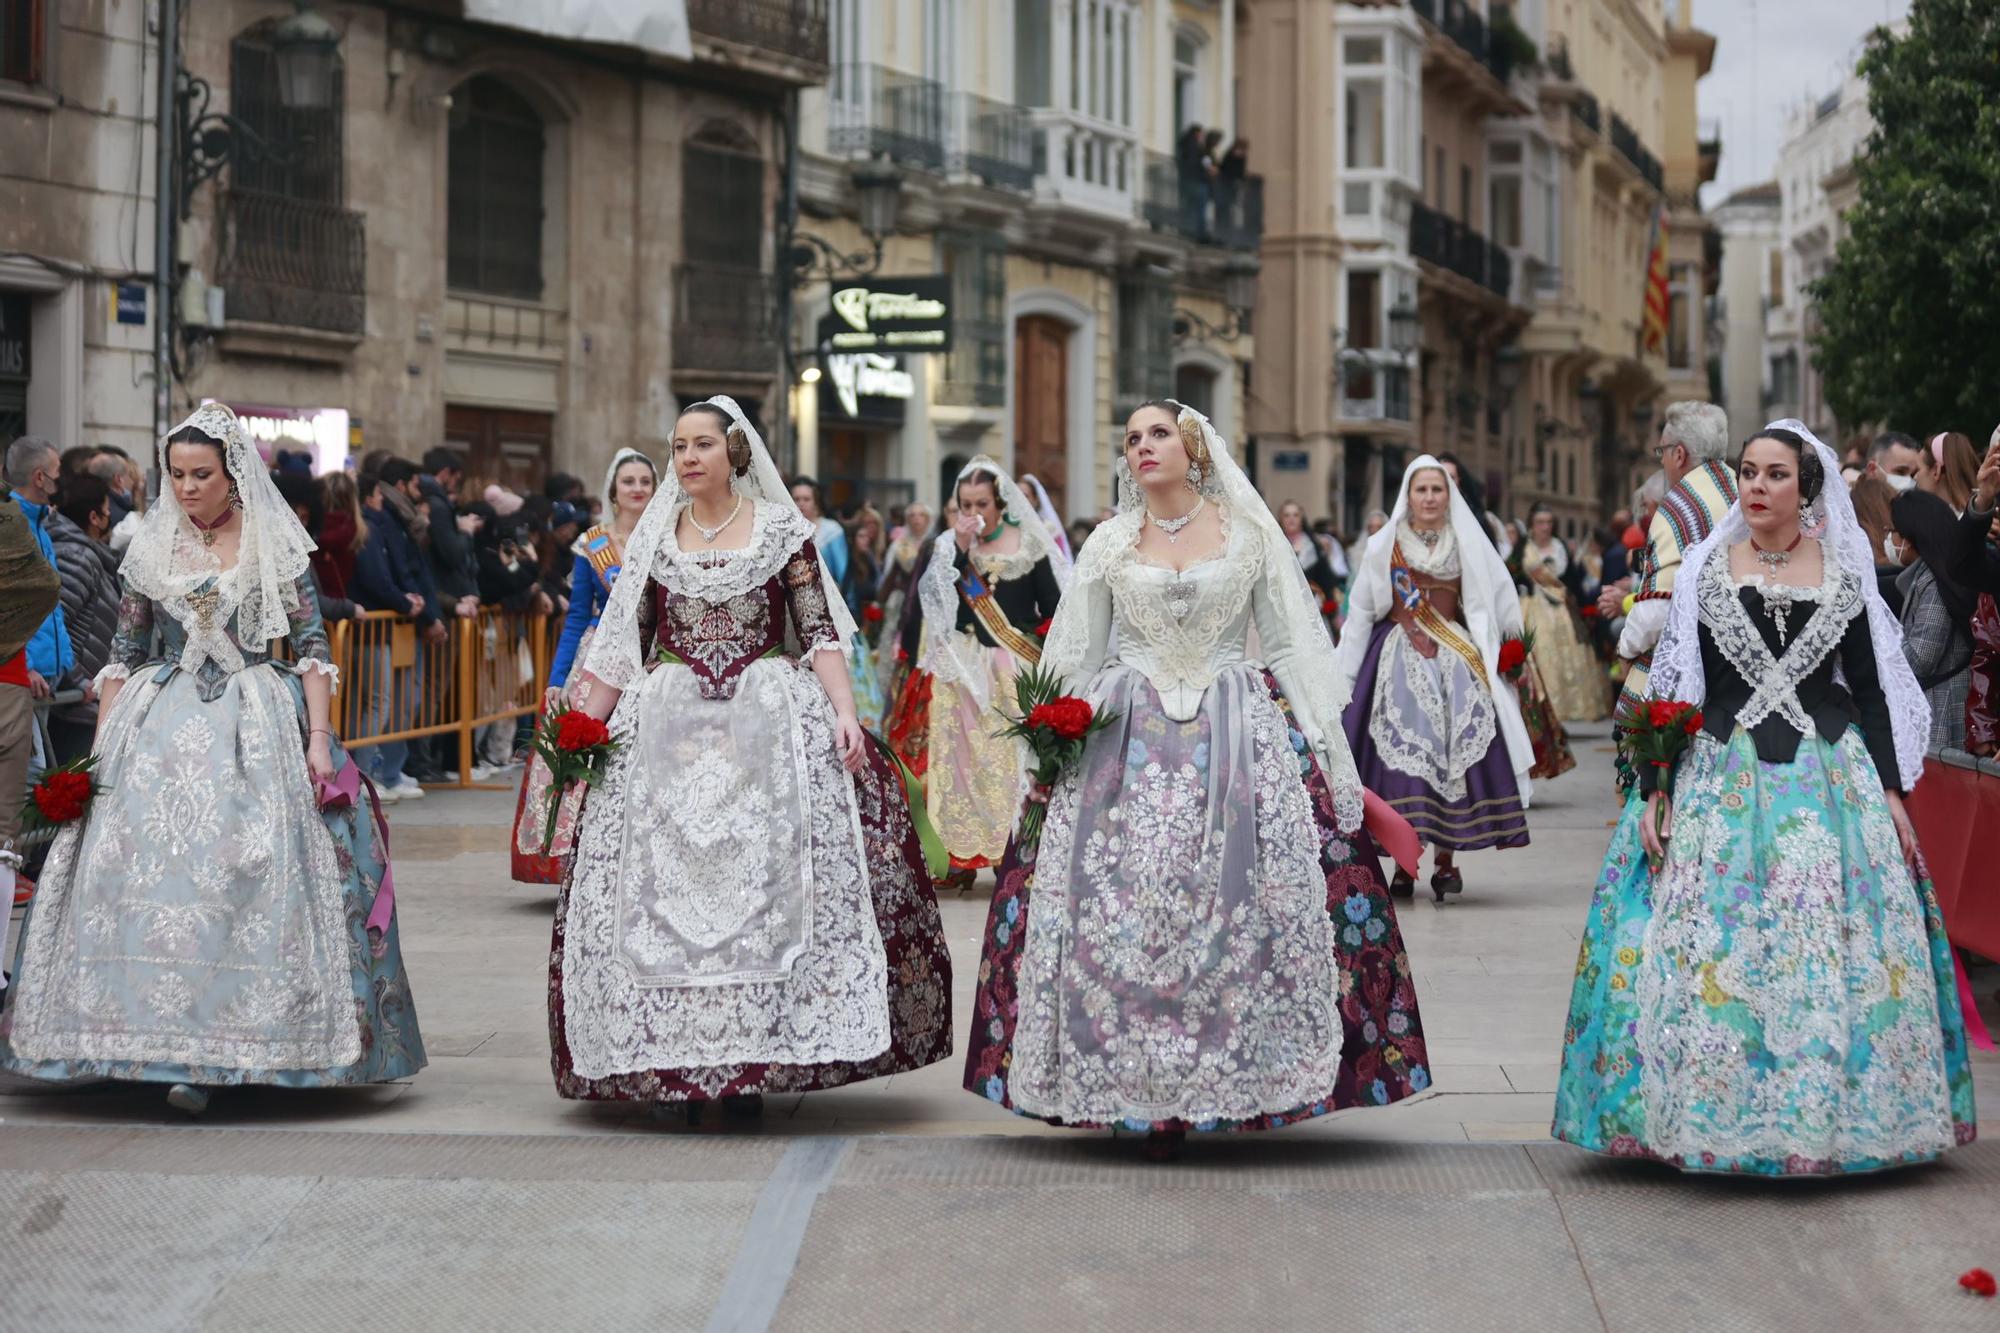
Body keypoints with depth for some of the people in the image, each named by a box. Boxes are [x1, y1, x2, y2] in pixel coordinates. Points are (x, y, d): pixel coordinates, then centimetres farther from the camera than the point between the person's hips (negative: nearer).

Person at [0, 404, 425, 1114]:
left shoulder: (277, 547, 3)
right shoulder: (150, 550, 10)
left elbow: (311, 646, 2)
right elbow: (124, 654, 13)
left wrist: (319, 739, -7)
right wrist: (101, 748, 7)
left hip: (256, 730, -2)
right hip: (161, 731, 2)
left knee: (249, 878, -11)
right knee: (149, 864, -10)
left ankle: (216, 1048, -7)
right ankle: (182, 1046, -7)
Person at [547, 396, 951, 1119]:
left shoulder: (780, 529, 4)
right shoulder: (652, 538, 11)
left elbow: (820, 630, 0)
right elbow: (620, 644, 13)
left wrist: (845, 712, -12)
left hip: (769, 724, -2)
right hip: (669, 730, 2)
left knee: (767, 882, -8)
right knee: (665, 885, -4)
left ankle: (756, 1059, -3)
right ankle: (681, 1063, 2)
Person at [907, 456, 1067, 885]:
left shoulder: (1028, 545, 1)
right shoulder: (949, 547, 5)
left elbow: (1053, 608, 3)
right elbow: (934, 598, -11)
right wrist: (959, 549, -15)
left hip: (1018, 670, -1)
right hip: (963, 670, 2)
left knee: (1015, 755, -4)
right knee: (963, 757, 0)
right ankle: (965, 853, 4)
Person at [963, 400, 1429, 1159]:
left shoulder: (1250, 535, 7)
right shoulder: (1110, 544, 11)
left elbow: (1292, 645, 6)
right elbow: (1074, 658, 13)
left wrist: (1324, 748, 1)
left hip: (1237, 738, -1)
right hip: (1129, 741, 1)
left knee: (1236, 909, -9)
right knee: (1123, 910, -7)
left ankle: (1232, 1085, 0)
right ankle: (1143, 1094, -1)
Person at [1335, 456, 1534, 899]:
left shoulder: (1468, 545, 7)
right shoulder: (1383, 547, 6)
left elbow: (1502, 605, 10)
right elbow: (1360, 614, 8)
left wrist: (1507, 657, 2)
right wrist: (1343, 676, 6)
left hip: (1456, 662, 1)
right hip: (1399, 660, -1)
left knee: (1456, 754, -7)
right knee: (1400, 754, -7)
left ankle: (1446, 860, 2)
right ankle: (1404, 864, 0)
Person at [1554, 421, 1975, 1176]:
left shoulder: (1844, 573, 6)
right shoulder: (1704, 569, 5)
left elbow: (1871, 688, 8)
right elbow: (1671, 683, 4)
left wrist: (1890, 790, 2)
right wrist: (1654, 786, -3)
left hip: (1830, 780, 0)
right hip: (1723, 777, 0)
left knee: (1833, 949, -2)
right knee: (1713, 948, -6)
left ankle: (1827, 1118, 7)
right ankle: (1718, 1116, 2)